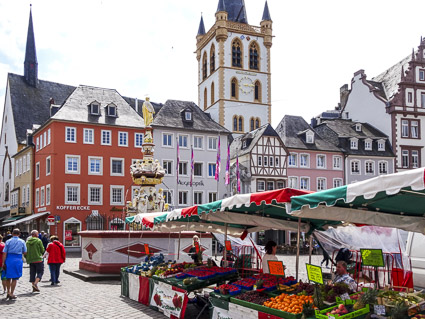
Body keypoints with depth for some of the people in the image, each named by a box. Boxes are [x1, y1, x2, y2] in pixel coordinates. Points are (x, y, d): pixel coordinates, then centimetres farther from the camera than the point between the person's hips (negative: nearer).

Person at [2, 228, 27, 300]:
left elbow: (4, 253, -3)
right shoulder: (22, 242, 0)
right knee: (15, 278, 5)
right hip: (18, 260, -1)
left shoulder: (8, 241, 0)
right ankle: (11, 294, 6)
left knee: (8, 277, 17)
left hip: (9, 260, 1)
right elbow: (25, 253, 3)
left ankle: (8, 292, 23)